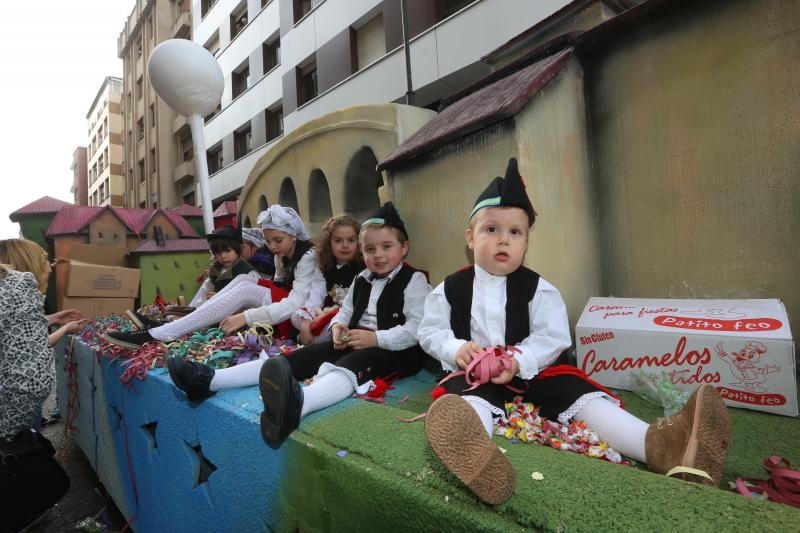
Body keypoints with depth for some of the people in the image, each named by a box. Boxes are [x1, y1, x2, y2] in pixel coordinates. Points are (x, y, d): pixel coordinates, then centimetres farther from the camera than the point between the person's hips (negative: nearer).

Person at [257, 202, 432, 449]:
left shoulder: (414, 280, -5)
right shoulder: (361, 280, 18)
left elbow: (416, 329, -14)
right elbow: (346, 311, 22)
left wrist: (376, 338, -22)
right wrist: (338, 326, -2)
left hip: (396, 349, -6)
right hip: (355, 342, 7)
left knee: (351, 364, -37)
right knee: (314, 352, -17)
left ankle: (299, 402, -70)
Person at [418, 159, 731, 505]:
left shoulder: (538, 289, 0)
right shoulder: (450, 289, 1)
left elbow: (552, 338, -6)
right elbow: (430, 332, 4)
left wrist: (519, 361, -23)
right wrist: (456, 349, -17)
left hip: (530, 373, 3)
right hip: (474, 375, -2)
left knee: (576, 391, -22)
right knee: (470, 399, -37)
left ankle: (660, 445, -40)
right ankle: (472, 452, -70)